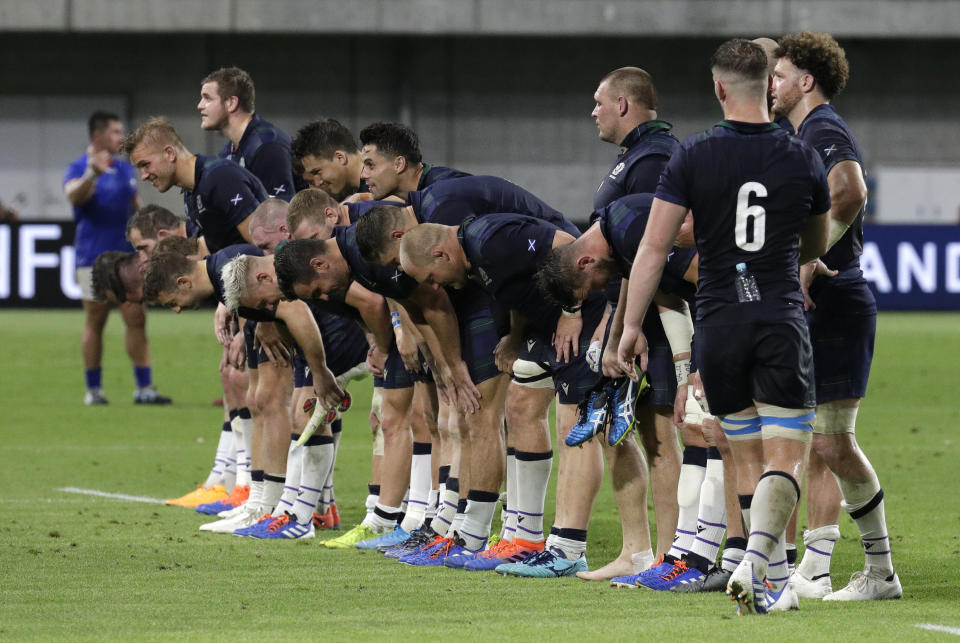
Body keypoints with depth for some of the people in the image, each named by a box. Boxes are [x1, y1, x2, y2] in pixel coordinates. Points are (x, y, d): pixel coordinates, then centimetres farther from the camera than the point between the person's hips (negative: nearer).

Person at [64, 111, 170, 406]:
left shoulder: (126, 169, 14)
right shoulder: (79, 168, -8)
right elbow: (74, 195, -30)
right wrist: (93, 174, -49)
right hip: (94, 259, -6)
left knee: (137, 319, -1)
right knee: (95, 322, 1)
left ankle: (144, 388, 0)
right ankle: (93, 390, 9)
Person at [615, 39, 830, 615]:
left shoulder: (692, 158, -2)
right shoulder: (803, 160, 2)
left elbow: (654, 247, -4)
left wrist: (632, 325, 2)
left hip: (719, 327, 1)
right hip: (783, 322, -1)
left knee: (748, 458, 14)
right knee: (786, 461, -3)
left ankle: (776, 584, 17)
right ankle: (757, 561, -26)